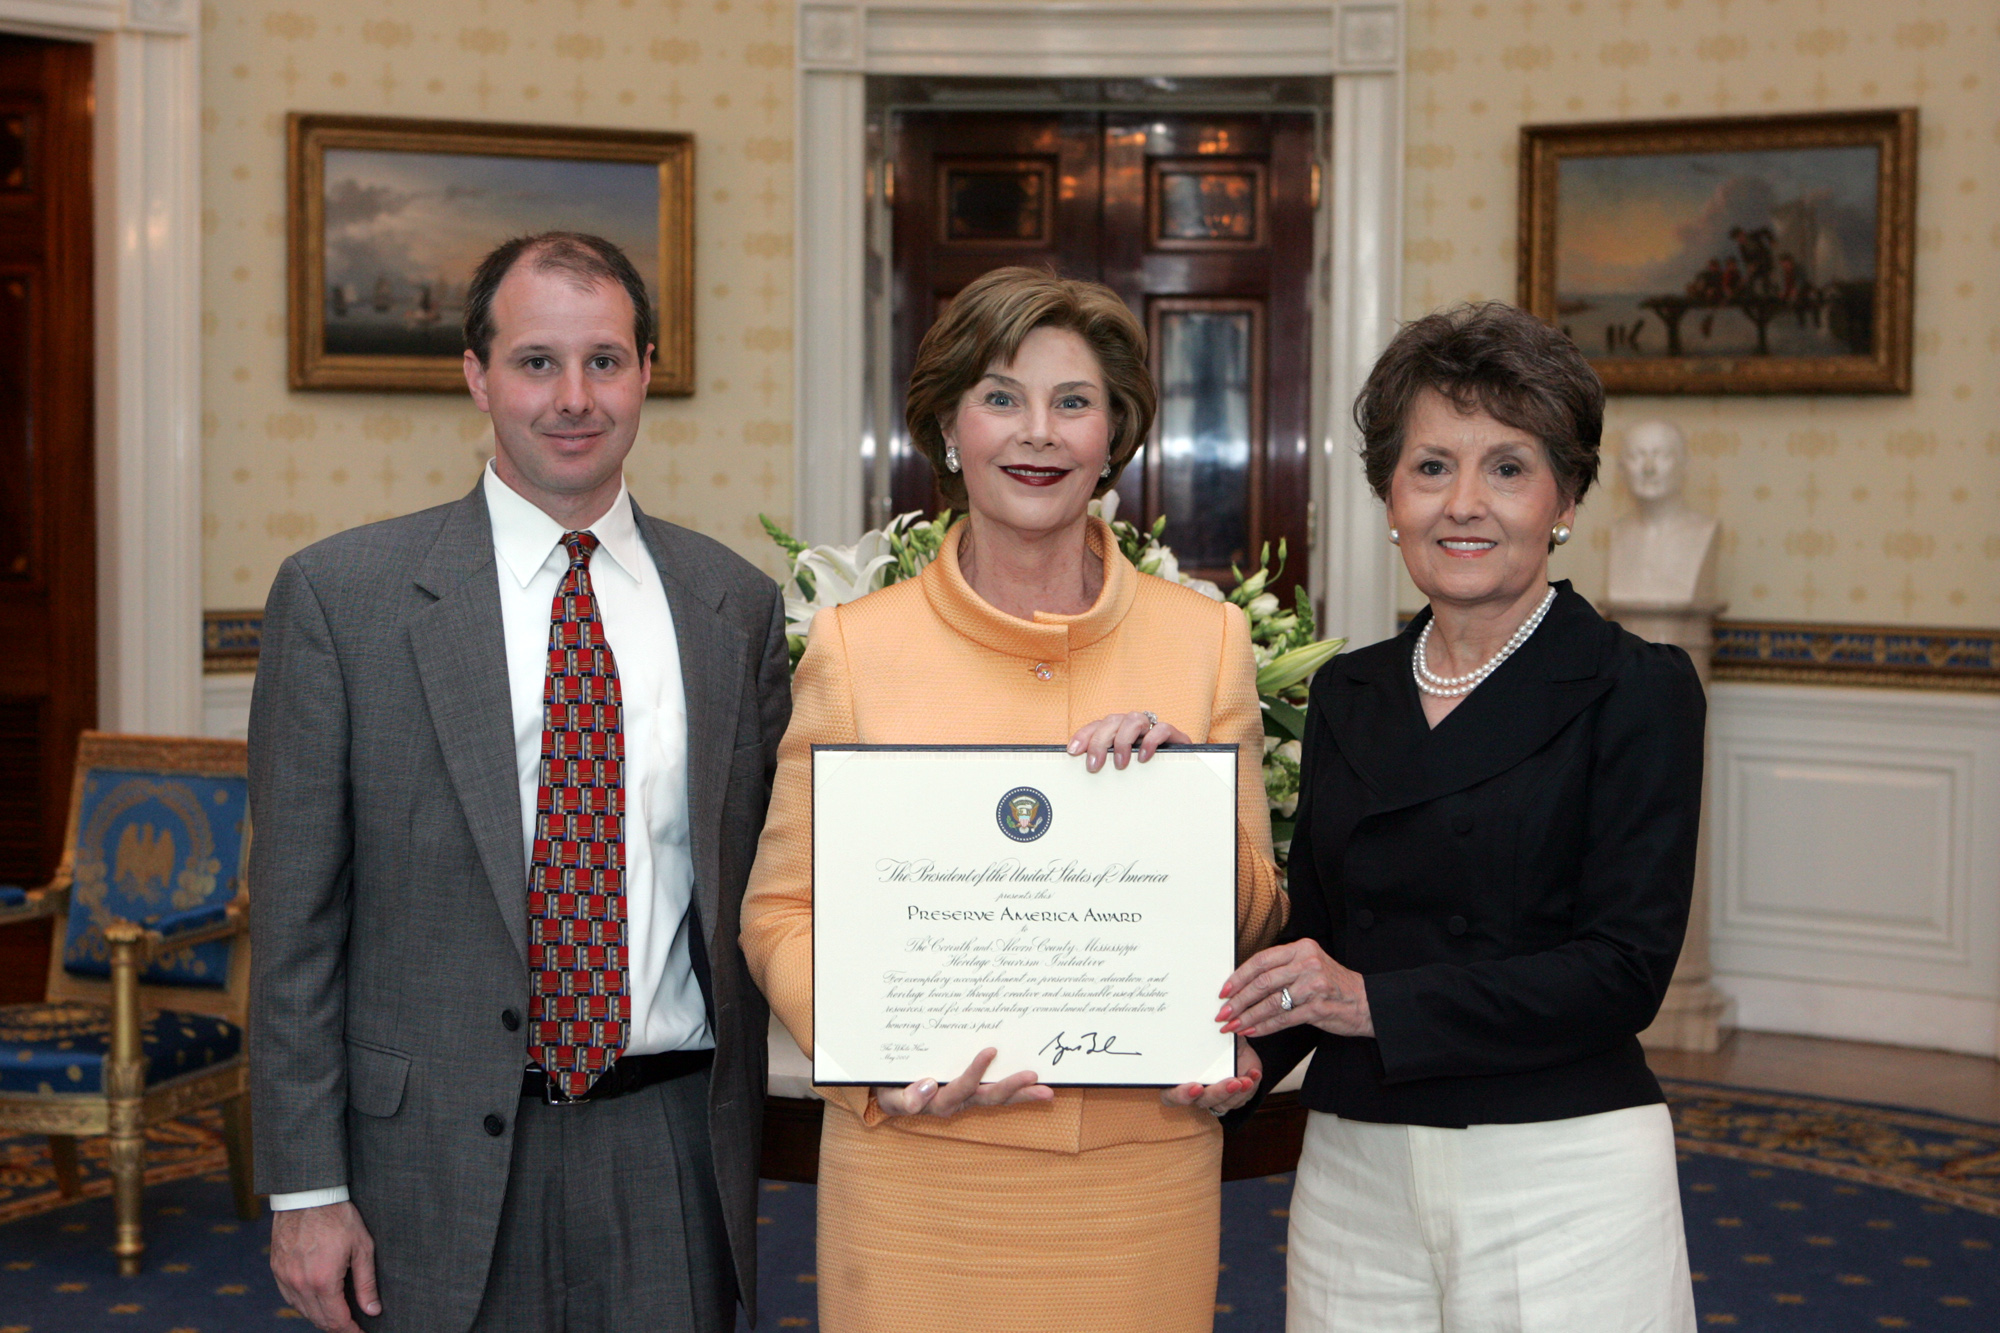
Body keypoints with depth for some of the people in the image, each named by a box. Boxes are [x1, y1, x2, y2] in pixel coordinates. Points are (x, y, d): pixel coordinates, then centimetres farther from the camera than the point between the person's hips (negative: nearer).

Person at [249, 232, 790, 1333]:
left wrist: (753, 1139, 7)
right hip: (438, 1155, -2)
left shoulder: (736, 603, 5)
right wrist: (306, 1188, -6)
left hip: (675, 1156, 2)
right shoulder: (340, 594, -3)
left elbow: (759, 886, 10)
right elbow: (296, 912, -3)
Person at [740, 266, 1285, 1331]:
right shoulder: (854, 644, 0)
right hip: (917, 1165, -1)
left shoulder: (1207, 640, 4)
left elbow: (1253, 925, 6)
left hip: (1143, 1168, 1)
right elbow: (782, 911, 3)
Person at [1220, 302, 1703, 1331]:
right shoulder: (1346, 695, 10)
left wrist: (1375, 1001, -21)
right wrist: (1247, 1051, -7)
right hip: (1353, 1177, 4)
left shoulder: (1638, 691, -6)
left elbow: (1626, 969, -14)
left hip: (1560, 1183, -4)